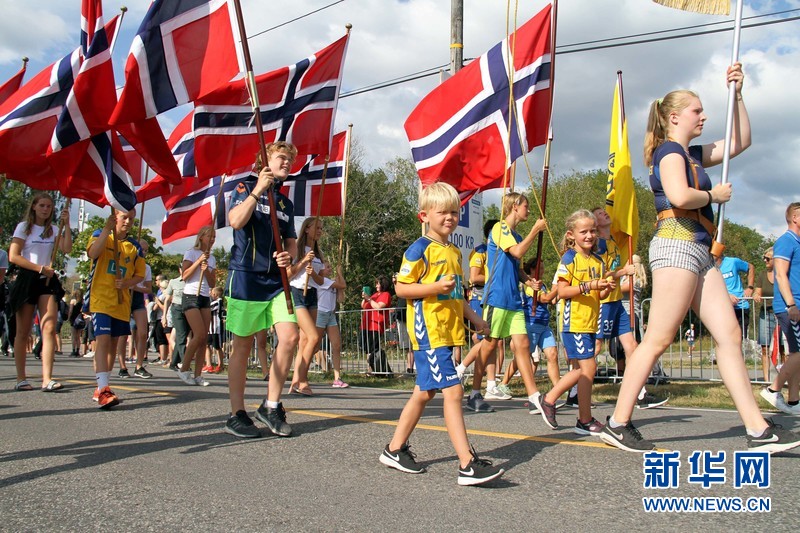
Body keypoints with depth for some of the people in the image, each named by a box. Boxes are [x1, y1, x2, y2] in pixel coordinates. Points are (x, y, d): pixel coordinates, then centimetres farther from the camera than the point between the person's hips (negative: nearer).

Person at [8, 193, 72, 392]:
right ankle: (21, 379, 9)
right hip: (27, 279, -3)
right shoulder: (24, 227, 3)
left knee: (49, 329, -11)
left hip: (47, 280, 3)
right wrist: (40, 268, -12)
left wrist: (66, 224, -8)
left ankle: (47, 379, -18)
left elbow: (67, 249, -3)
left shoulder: (53, 229, 14)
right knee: (23, 331, 1)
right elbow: (13, 256, -7)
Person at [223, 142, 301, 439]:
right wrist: (258, 190, -18)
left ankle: (271, 406, 4)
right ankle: (237, 414, 10)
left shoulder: (286, 203, 19)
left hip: (276, 281, 5)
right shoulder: (245, 189, 3)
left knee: (289, 337, -10)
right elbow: (235, 221, -16)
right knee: (242, 345, 0)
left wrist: (289, 259, -1)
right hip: (246, 278, -5)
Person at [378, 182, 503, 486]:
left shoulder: (454, 252, 17)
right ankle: (467, 465, -14)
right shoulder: (420, 249, -9)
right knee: (452, 391, -14)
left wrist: (473, 317, 15)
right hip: (428, 332, -9)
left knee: (425, 392, 15)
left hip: (447, 332, 9)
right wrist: (435, 287, -21)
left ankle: (395, 449, 27)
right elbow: (401, 288, -12)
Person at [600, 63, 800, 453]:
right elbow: (679, 196, -23)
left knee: (729, 334, 3)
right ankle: (618, 424, -5)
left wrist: (737, 93, 27)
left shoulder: (691, 154, 23)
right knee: (658, 340, -11)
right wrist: (714, 195, -4)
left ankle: (758, 430, 3)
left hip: (698, 250, 10)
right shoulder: (669, 150, -4)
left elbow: (740, 142, 33)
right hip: (677, 244, -10)